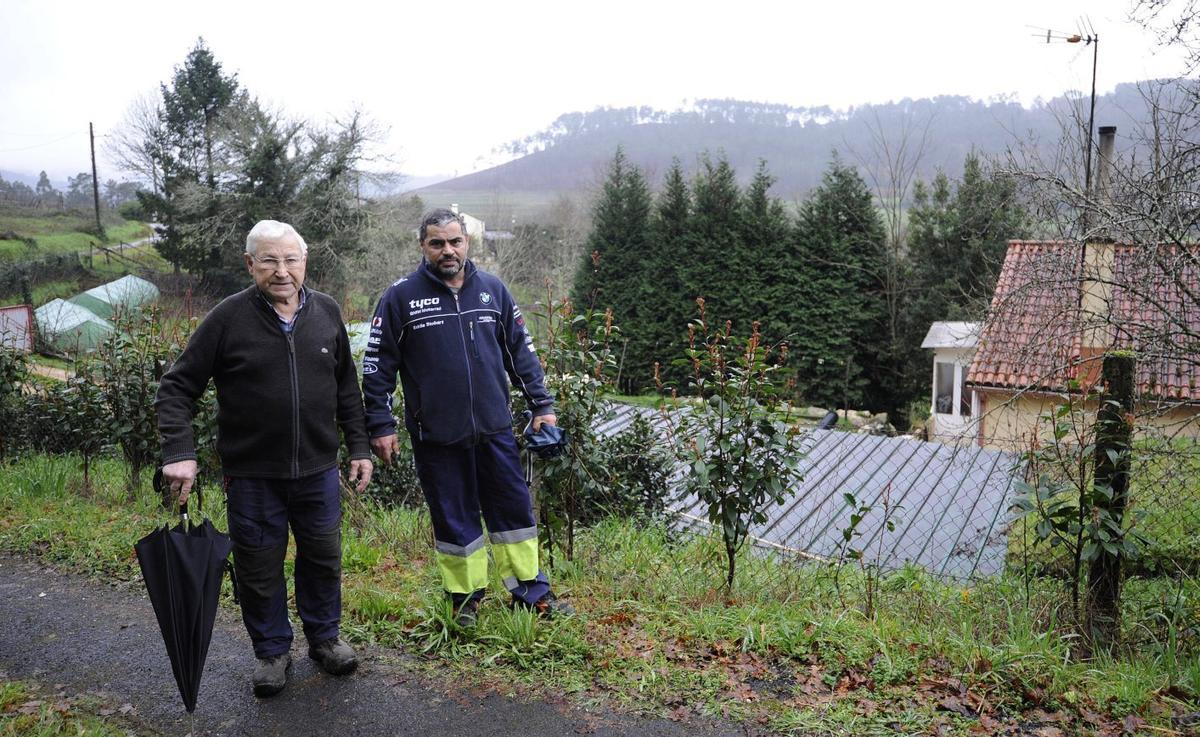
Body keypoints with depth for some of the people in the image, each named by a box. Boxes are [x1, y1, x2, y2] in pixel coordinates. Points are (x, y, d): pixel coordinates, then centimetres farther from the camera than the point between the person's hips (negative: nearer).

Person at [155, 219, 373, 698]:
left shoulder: (327, 313, 1)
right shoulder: (228, 318, -10)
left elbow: (346, 388, 10)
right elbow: (176, 388, -5)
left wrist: (358, 447, 8)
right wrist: (179, 452, -16)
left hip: (319, 470, 3)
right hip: (252, 475, -2)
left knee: (323, 559, 15)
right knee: (259, 568, 11)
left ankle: (324, 637, 37)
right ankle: (272, 651, 32)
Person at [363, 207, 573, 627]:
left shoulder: (492, 290, 6)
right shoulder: (401, 298, -3)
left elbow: (521, 351, 12)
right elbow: (378, 366, -1)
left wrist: (542, 404, 8)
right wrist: (380, 425, -4)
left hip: (495, 429, 3)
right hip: (436, 435, -2)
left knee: (515, 509, 10)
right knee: (454, 519, 9)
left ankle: (531, 592, 24)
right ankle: (465, 598, 26)